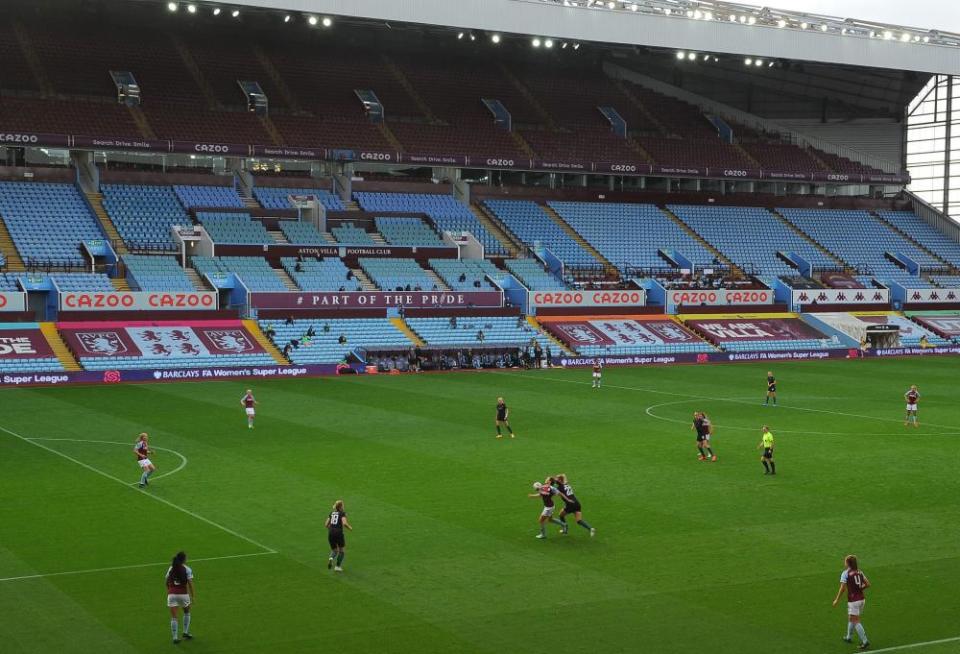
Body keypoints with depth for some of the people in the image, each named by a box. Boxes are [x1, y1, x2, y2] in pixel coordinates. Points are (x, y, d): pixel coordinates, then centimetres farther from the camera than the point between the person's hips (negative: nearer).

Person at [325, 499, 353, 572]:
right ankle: (338, 566, 11)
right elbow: (344, 523, -18)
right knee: (342, 550, 18)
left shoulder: (331, 513, 14)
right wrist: (350, 528, 0)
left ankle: (331, 558, -11)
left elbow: (326, 525, 12)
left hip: (330, 533, 5)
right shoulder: (342, 513, -2)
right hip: (339, 533, -5)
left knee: (334, 550, 21)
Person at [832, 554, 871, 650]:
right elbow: (868, 584, 5)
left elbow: (842, 588, -14)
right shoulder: (859, 572, 8)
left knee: (856, 621, -3)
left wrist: (837, 600, -5)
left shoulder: (845, 573, -9)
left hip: (853, 601, -7)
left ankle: (865, 641, -9)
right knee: (850, 618, 23)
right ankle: (849, 637, 35)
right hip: (861, 599, 7)